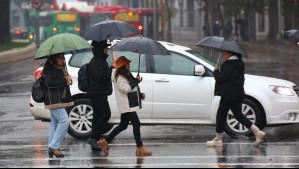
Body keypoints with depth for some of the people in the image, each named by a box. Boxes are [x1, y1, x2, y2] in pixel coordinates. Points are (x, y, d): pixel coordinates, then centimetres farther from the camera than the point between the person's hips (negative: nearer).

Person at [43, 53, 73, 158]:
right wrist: (65, 80, -19)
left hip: (59, 101, 10)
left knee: (55, 123, 10)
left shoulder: (61, 69, 18)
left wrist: (68, 78, 12)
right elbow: (50, 82, -25)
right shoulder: (50, 69, -11)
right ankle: (54, 146, -17)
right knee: (64, 121, -18)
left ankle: (52, 149, 13)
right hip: (54, 101, -10)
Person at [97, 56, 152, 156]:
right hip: (126, 106, -11)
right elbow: (126, 88, -28)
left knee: (123, 125, 14)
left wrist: (140, 95, 13)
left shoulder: (126, 76, 18)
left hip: (129, 105, 11)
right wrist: (136, 81, -19)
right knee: (136, 124, -10)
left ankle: (104, 142, 19)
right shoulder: (119, 78, -15)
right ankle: (140, 148, -7)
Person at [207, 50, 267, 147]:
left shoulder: (228, 65, -17)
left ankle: (218, 139, 7)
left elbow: (220, 78, -19)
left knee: (221, 114, 2)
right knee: (238, 114, 14)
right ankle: (257, 132, 5)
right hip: (239, 93, 9)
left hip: (229, 95, -9)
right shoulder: (239, 64, 12)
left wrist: (216, 71, -2)